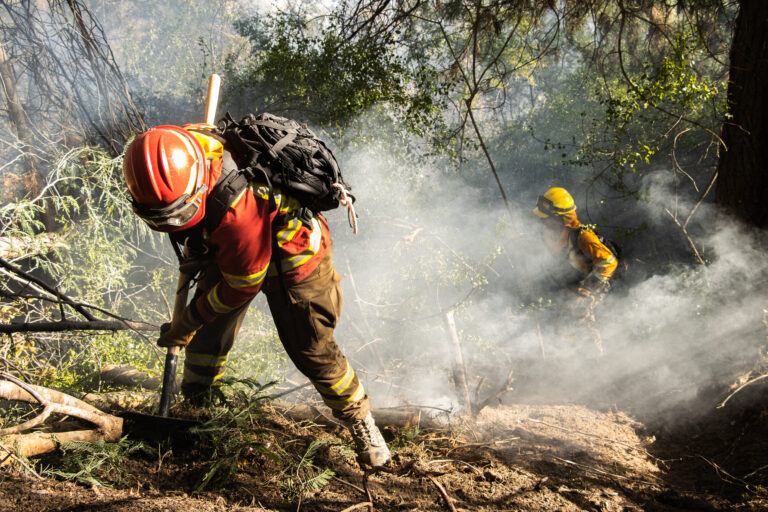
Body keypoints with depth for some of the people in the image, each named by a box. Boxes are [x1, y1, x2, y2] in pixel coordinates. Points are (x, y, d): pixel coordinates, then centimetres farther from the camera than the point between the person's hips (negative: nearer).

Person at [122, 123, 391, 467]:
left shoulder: (237, 209, -46)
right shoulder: (176, 151, -25)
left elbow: (243, 286, -29)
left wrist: (189, 321, -16)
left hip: (293, 255, -7)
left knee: (312, 350, -1)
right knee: (207, 333, 5)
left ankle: (360, 419, 20)